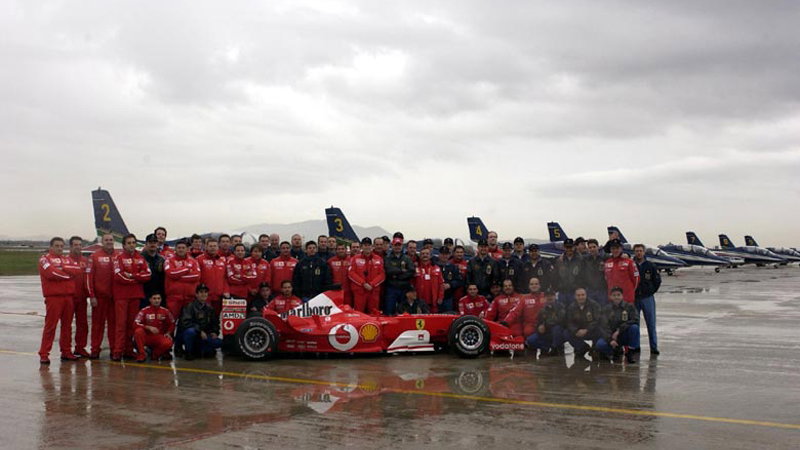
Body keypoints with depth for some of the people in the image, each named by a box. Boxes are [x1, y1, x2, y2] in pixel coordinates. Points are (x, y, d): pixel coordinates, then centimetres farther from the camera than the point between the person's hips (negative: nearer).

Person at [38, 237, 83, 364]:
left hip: (69, 296, 6)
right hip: (53, 296, -6)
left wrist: (62, 267, -11)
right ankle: (44, 354, -3)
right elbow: (51, 272, -16)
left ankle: (66, 352, 16)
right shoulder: (45, 258, 2)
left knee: (67, 325, 9)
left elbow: (78, 270, 1)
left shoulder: (67, 258, 19)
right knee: (50, 325, -7)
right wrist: (68, 274, -4)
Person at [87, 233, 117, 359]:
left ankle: (114, 349, 12)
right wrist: (92, 296, -8)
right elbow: (89, 276, -3)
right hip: (99, 295, -2)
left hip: (115, 296, 2)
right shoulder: (94, 256, 1)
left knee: (114, 322, 6)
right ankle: (95, 350, 8)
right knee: (98, 323, 3)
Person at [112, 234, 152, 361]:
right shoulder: (119, 257, -2)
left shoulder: (140, 258, 10)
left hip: (136, 294, 4)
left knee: (131, 323, 7)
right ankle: (117, 352, -5)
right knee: (121, 323, -6)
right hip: (121, 295, -4)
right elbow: (119, 276, -15)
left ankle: (129, 350, 13)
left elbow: (147, 274, 0)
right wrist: (137, 277, -5)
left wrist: (131, 276, -10)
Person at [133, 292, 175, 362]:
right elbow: (136, 323, -16)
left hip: (159, 337, 1)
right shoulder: (144, 311, -6)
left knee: (168, 343, -31)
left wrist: (168, 333, -4)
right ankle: (141, 355, -17)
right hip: (146, 337, -1)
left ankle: (155, 354, 1)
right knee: (138, 331, -32)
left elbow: (172, 324, 12)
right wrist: (149, 327, -25)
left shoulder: (165, 311, 1)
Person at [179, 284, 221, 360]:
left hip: (203, 336, 5)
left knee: (218, 342, -15)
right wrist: (200, 331, -27)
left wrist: (214, 332, 0)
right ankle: (187, 353, -15)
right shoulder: (190, 306, -8)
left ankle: (197, 350, 3)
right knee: (191, 331, -39)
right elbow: (186, 322, -21)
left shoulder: (209, 308, 11)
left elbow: (215, 322, 21)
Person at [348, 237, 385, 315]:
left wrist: (372, 284, -9)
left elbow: (382, 274, 5)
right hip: (359, 291, -1)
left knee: (375, 314, 2)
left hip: (374, 290, 2)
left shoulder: (379, 259, 11)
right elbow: (351, 274, -2)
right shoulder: (355, 259, 7)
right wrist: (363, 283, -11)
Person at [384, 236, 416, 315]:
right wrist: (402, 270, -6)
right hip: (391, 289, -2)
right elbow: (389, 271, -13)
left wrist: (397, 275, -10)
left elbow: (412, 272, -5)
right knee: (390, 312, -2)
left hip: (405, 289, 2)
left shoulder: (407, 258, 10)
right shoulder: (388, 258, 5)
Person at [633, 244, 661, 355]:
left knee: (651, 323, 1)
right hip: (634, 298, 0)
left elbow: (657, 280, 9)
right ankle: (634, 346, 11)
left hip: (648, 298, 0)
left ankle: (654, 347, 6)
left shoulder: (650, 266, 3)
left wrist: (652, 292, 5)